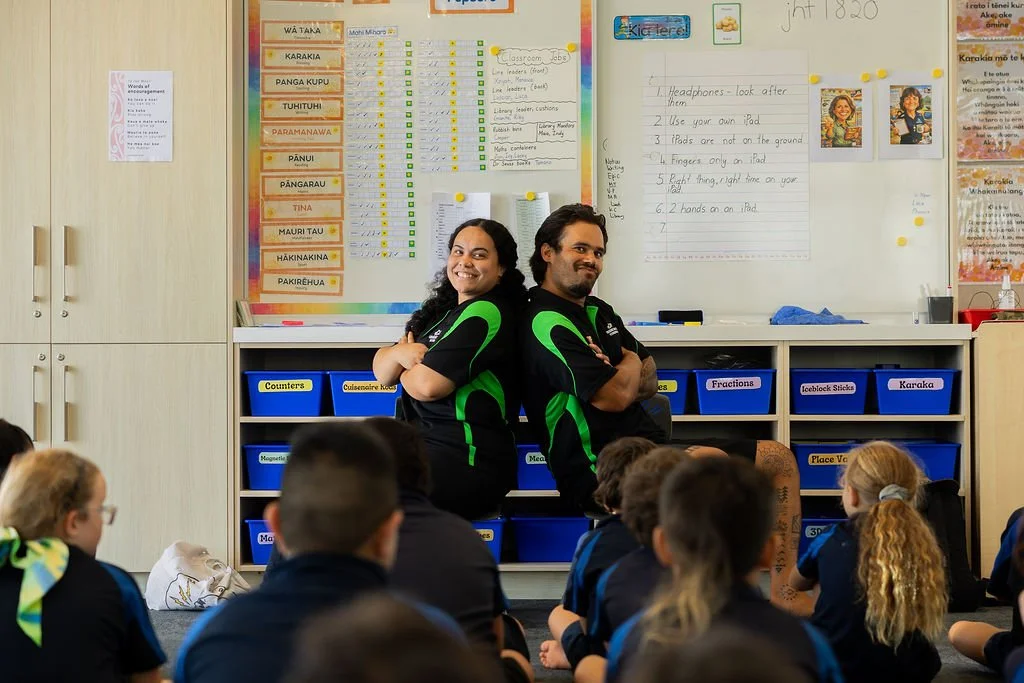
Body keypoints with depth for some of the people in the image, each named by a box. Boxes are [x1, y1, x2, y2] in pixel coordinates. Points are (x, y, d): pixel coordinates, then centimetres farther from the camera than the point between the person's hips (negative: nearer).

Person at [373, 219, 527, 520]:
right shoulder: (445, 310, 18)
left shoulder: (486, 314, -12)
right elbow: (382, 370, 16)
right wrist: (401, 353, -7)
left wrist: (408, 363, 4)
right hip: (424, 444, 10)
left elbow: (428, 385, -19)